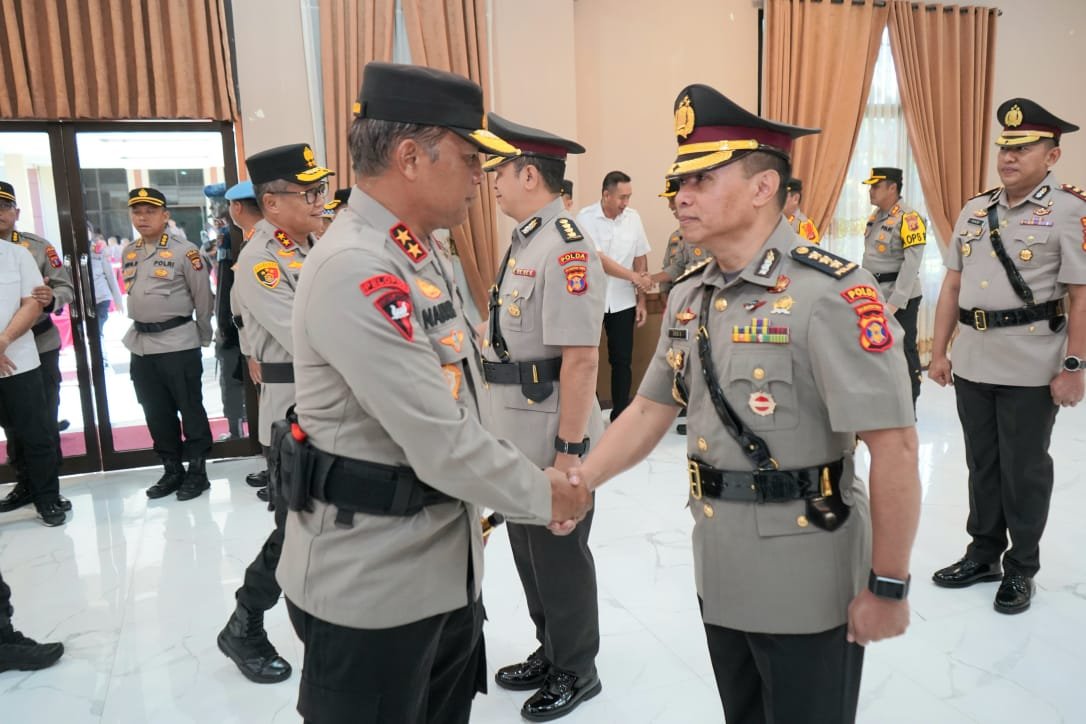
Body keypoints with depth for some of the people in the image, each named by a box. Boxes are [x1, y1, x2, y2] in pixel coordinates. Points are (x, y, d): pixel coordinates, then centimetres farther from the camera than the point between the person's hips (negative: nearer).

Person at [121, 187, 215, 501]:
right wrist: (142, 329, 18)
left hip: (178, 345, -7)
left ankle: (197, 471, 13)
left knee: (190, 409, 2)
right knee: (156, 412, 13)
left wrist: (203, 338, 2)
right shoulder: (128, 253, 9)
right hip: (140, 345, 7)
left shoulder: (184, 251, -10)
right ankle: (172, 470, 25)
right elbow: (132, 295, 19)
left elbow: (204, 299, -5)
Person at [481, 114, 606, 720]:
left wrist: (569, 450, -22)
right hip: (518, 436, 9)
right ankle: (550, 654, 41)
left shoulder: (566, 248, -20)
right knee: (529, 550, 21)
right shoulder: (527, 242, 10)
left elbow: (581, 359, -24)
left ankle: (576, 672, 30)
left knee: (560, 555, 8)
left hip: (553, 439, -9)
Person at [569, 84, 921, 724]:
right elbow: (650, 411, 7)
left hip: (807, 583, -6)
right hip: (718, 573, 7)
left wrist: (888, 587, -17)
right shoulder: (689, 296, 3)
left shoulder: (831, 292, -21)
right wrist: (577, 481, -4)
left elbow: (895, 448, -21)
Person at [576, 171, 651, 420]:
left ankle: (620, 416, 19)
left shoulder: (633, 218, 1)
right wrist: (633, 276, -22)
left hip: (623, 303, 3)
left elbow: (640, 259, 7)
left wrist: (641, 300, 6)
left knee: (622, 361, 7)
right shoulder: (586, 218, -11)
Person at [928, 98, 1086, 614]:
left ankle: (1021, 570, 24)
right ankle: (982, 555, 31)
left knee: (1024, 470, 7)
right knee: (982, 464, 16)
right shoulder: (974, 212, 9)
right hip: (973, 364, 5)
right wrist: (939, 351, 9)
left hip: (1031, 371, -5)